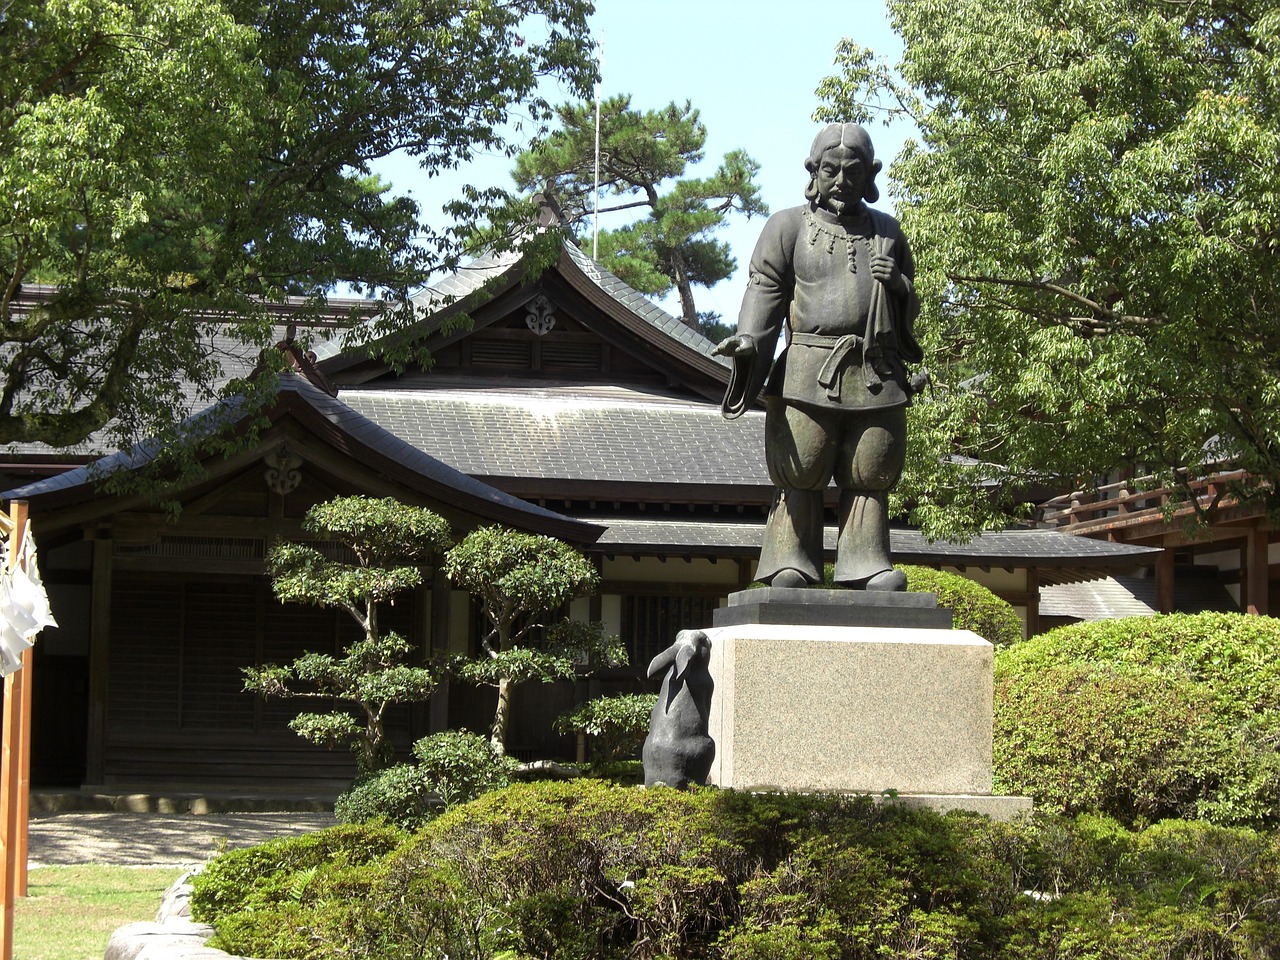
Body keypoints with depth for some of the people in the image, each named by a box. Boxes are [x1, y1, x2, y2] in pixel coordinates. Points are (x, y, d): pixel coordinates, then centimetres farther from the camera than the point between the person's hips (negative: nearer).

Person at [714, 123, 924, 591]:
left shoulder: (887, 231, 22)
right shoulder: (790, 226, 12)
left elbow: (910, 308, 27)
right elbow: (765, 289, 1)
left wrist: (899, 285, 3)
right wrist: (748, 340, -17)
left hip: (878, 376, 3)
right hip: (811, 372, -3)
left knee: (870, 476, -1)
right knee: (800, 473, -7)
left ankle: (868, 567, 1)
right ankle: (791, 564, -4)